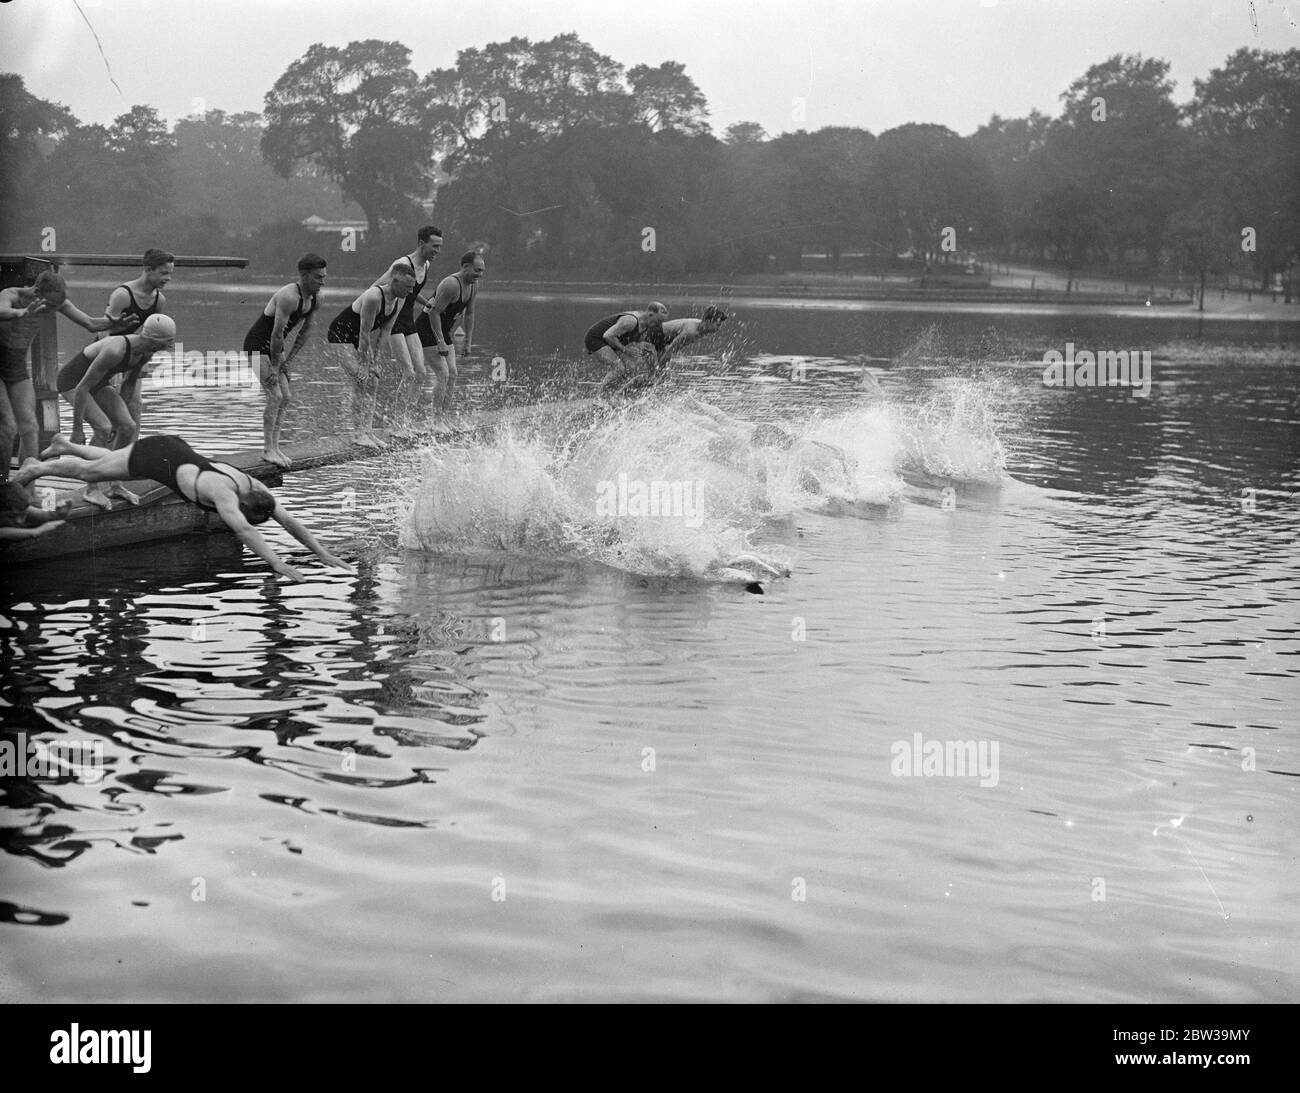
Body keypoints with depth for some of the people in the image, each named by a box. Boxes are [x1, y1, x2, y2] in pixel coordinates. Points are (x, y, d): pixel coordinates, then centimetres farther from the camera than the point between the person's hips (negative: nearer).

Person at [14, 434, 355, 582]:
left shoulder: (258, 490, -23)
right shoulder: (224, 494, -42)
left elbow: (289, 521, -22)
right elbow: (242, 530, -56)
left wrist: (323, 554, -29)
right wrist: (277, 564, -64)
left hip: (177, 449, 7)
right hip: (154, 455, -7)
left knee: (107, 462, 34)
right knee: (89, 472, 18)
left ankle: (64, 446, 61)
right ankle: (36, 467, 44)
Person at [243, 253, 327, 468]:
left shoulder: (312, 299, 0)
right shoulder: (289, 297, -28)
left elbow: (305, 332, 9)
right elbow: (277, 334, -27)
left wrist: (287, 360, 4)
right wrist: (274, 366, -21)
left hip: (274, 347, 9)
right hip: (258, 345, -9)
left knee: (285, 397, 5)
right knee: (274, 396, -12)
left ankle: (275, 447, 9)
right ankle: (267, 449, -4)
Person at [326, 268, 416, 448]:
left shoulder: (399, 301, -5)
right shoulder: (374, 297, -32)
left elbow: (385, 332, -1)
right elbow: (364, 333, -29)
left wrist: (375, 361, -5)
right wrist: (363, 364, -26)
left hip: (360, 340, 9)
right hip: (341, 336, -9)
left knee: (373, 383, 1)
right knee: (361, 382, -15)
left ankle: (368, 431, 3)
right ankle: (358, 433, -13)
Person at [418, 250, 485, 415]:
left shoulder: (473, 286, 3)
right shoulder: (451, 284, -26)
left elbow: (469, 314, 16)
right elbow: (434, 312, -27)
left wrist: (468, 341, 14)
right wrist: (441, 342, -26)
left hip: (443, 332, 9)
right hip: (428, 331, -9)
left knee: (452, 373, 3)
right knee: (443, 374, -15)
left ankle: (445, 412, 8)